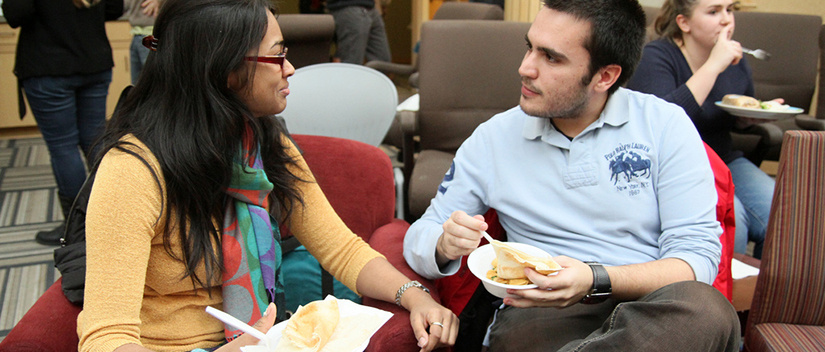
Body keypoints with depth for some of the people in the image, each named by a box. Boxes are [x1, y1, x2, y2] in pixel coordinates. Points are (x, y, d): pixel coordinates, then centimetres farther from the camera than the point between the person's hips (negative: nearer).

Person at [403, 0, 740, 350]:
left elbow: (698, 256, -4)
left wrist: (598, 280, -22)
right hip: (537, 314, -1)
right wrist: (445, 246, -12)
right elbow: (419, 237, 14)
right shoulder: (494, 137, 9)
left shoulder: (665, 124, 2)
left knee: (705, 309, -36)